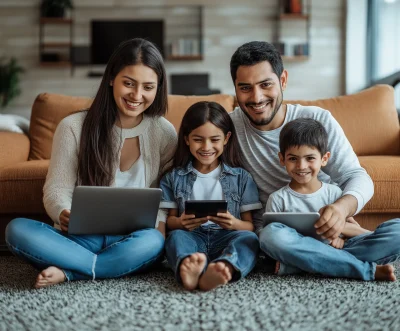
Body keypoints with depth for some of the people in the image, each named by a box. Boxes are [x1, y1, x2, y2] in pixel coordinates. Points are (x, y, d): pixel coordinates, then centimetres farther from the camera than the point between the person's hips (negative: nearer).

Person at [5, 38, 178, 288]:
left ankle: (66, 273, -22)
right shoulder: (73, 127, -1)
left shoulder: (164, 133, 2)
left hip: (130, 240, 0)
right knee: (17, 229, -27)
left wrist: (161, 222, -19)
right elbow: (56, 189, 0)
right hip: (79, 237, 0)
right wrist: (64, 214, -24)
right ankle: (109, 268, -26)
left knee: (152, 242, -36)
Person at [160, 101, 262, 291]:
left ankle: (222, 269, -63)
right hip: (191, 236, 0)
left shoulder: (241, 177, 14)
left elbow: (250, 226, 9)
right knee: (176, 236, -31)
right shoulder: (174, 177, 16)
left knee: (249, 238, -31)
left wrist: (234, 224, -15)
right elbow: (169, 220, 14)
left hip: (226, 239, 0)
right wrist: (180, 223, -11)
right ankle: (187, 268, -65)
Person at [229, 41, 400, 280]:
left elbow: (356, 176, -9)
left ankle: (298, 260, -21)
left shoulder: (318, 120, -4)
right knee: (273, 234, -38)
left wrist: (343, 206, -34)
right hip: (273, 232, -1)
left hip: (327, 232, 2)